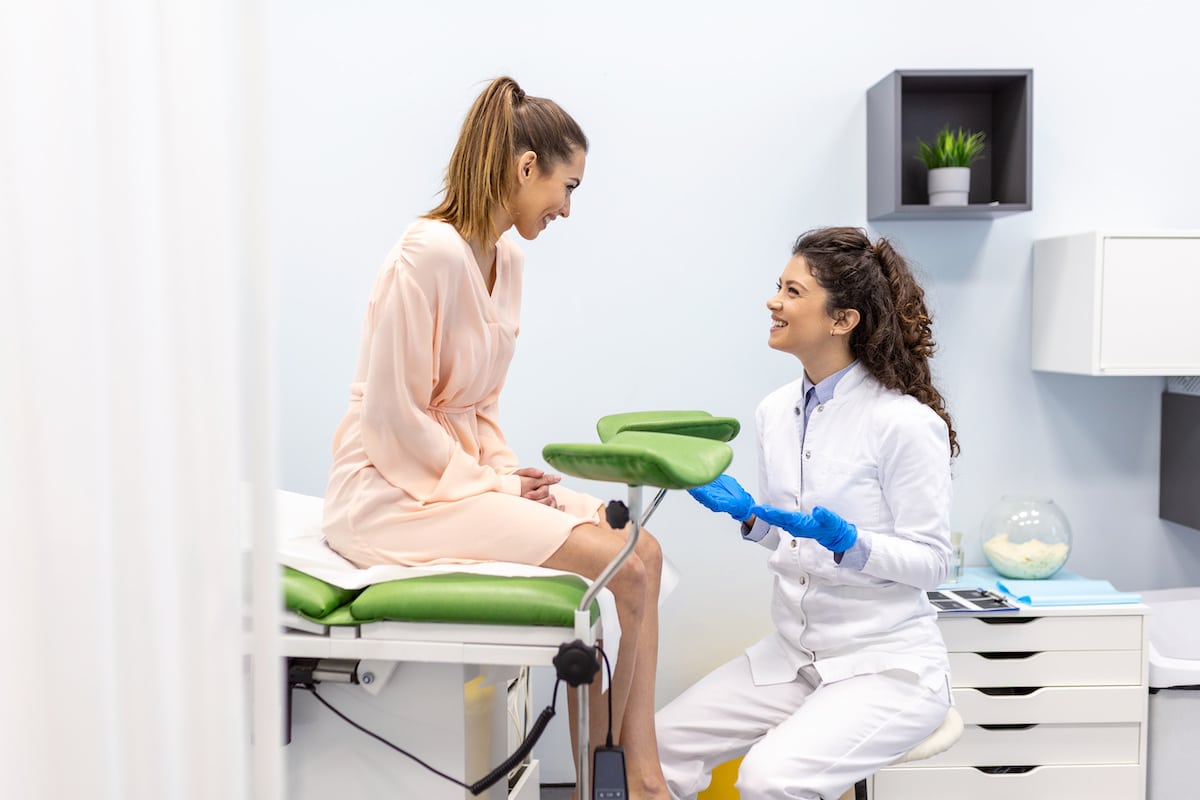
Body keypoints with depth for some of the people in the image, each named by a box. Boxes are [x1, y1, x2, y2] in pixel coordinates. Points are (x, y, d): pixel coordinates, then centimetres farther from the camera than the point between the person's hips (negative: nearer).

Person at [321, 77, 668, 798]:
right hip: (396, 490, -9)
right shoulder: (429, 254, -19)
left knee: (641, 552, -7)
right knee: (620, 565, -18)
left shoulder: (508, 256, 8)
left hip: (471, 470, 9)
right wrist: (494, 485, -12)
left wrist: (509, 474, 0)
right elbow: (393, 421, -20)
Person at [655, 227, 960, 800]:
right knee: (660, 746, -9)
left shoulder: (905, 422, -16)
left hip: (886, 666, -6)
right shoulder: (775, 411, 4)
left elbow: (930, 562, -11)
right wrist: (746, 513, -4)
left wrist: (847, 543, -27)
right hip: (793, 656, 6)